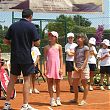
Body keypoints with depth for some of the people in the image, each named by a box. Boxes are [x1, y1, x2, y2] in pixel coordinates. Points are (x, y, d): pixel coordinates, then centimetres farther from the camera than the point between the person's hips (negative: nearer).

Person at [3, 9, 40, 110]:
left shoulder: (13, 26, 6)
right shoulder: (31, 26, -6)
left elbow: (6, 41, 8)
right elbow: (37, 43, -9)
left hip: (14, 57, 5)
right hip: (26, 58, -4)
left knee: (12, 79, 12)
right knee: (27, 79, 3)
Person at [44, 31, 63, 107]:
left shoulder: (59, 46, 3)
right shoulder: (47, 47, 5)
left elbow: (61, 58, 3)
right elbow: (45, 58, 5)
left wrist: (61, 68, -3)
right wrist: (45, 69, -3)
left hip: (57, 66, -1)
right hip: (49, 66, 1)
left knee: (57, 83, 5)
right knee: (50, 83, 1)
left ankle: (58, 99, 16)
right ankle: (52, 99, 8)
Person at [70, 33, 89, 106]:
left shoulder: (86, 48, -6)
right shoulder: (76, 48, 12)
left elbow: (86, 59, -10)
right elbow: (75, 58, 9)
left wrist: (82, 68, -17)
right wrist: (75, 67, -5)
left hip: (84, 68, -6)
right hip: (77, 68, 7)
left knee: (85, 84, 2)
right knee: (75, 84, 9)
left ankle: (84, 100, 9)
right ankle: (76, 99, 22)